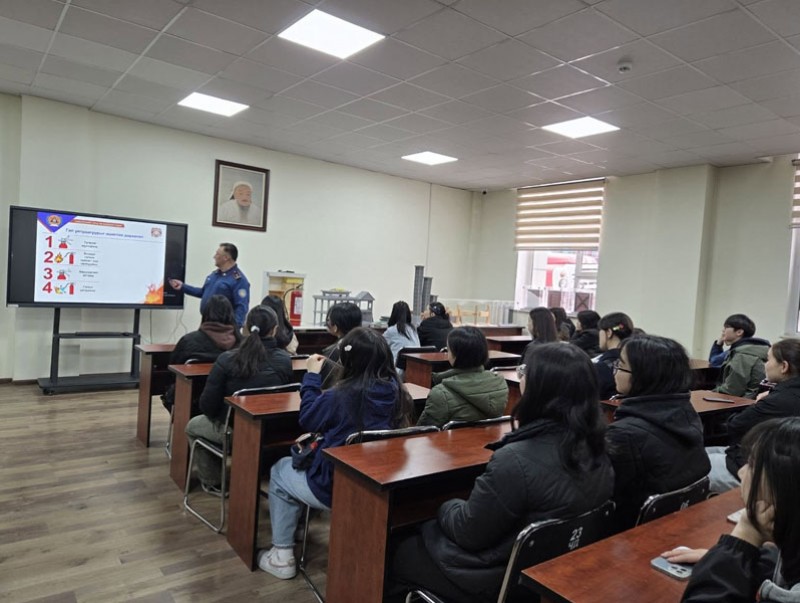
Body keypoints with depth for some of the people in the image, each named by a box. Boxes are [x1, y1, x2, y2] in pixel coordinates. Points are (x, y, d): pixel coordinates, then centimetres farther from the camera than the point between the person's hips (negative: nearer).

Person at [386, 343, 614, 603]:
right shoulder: (595, 447, -9)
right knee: (424, 533, 24)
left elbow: (467, 532, -21)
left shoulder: (517, 460, -33)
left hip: (500, 580, -7)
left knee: (396, 552, 15)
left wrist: (446, 508, -1)